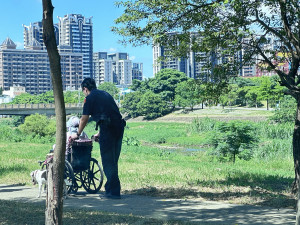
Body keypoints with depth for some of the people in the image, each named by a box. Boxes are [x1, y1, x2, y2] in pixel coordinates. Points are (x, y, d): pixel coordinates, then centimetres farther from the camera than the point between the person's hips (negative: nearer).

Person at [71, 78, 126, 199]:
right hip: (119, 127, 7)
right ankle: (110, 187, 22)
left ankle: (114, 192, -1)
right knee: (113, 161, 15)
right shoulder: (106, 94, 25)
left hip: (108, 129, -7)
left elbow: (84, 119, 6)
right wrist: (100, 133, 40)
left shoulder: (90, 98, 3)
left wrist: (77, 134, 22)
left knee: (108, 162, -1)